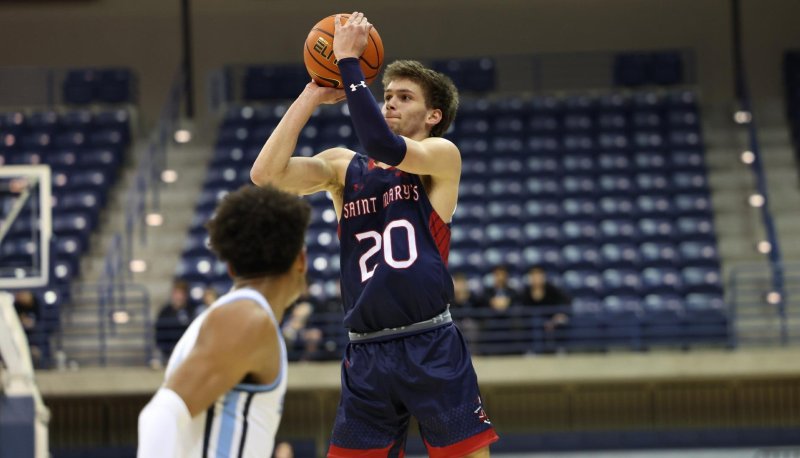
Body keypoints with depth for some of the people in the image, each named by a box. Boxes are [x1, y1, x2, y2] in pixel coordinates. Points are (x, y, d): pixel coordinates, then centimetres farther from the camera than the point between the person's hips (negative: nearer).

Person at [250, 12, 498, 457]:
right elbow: (266, 174, -1)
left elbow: (382, 146, -18)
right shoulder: (343, 166, 14)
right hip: (367, 355, 4)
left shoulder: (442, 156, 2)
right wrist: (312, 96, 0)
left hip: (433, 349, -4)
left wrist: (349, 61, -13)